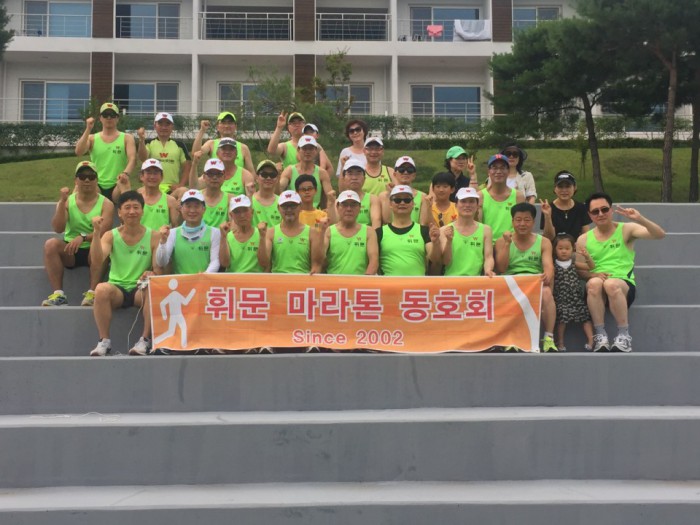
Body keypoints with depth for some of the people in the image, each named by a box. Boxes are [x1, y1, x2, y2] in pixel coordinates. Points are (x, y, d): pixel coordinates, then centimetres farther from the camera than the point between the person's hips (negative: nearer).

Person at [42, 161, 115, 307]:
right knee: (51, 244, -27)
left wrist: (83, 237, -31)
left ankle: (92, 293, -32)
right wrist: (62, 202, -17)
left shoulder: (106, 204, -1)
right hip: (70, 251, 2)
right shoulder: (67, 201, 6)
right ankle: (58, 294, -28)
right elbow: (58, 229, -7)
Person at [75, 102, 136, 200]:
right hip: (96, 186, 1)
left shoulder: (127, 138, 6)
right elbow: (78, 152, -7)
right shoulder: (92, 138, 11)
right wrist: (88, 130, -11)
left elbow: (132, 159, -9)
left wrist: (125, 174, -31)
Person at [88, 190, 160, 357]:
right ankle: (104, 341, -23)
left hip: (141, 289, -1)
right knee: (101, 289, -33)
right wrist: (97, 233, -23)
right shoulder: (111, 236, 4)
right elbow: (97, 260, -13)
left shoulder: (153, 237, 1)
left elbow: (159, 271, -3)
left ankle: (145, 340, -26)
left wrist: (152, 274, -27)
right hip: (117, 288, 1)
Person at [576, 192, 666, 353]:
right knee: (594, 283, -35)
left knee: (611, 284, -37)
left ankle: (624, 336, -26)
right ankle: (600, 336, -29)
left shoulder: (626, 230, 7)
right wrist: (592, 275, -11)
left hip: (624, 285, -1)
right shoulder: (584, 240, 14)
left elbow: (660, 235, -4)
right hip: (595, 289, 2)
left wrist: (640, 219, -20)